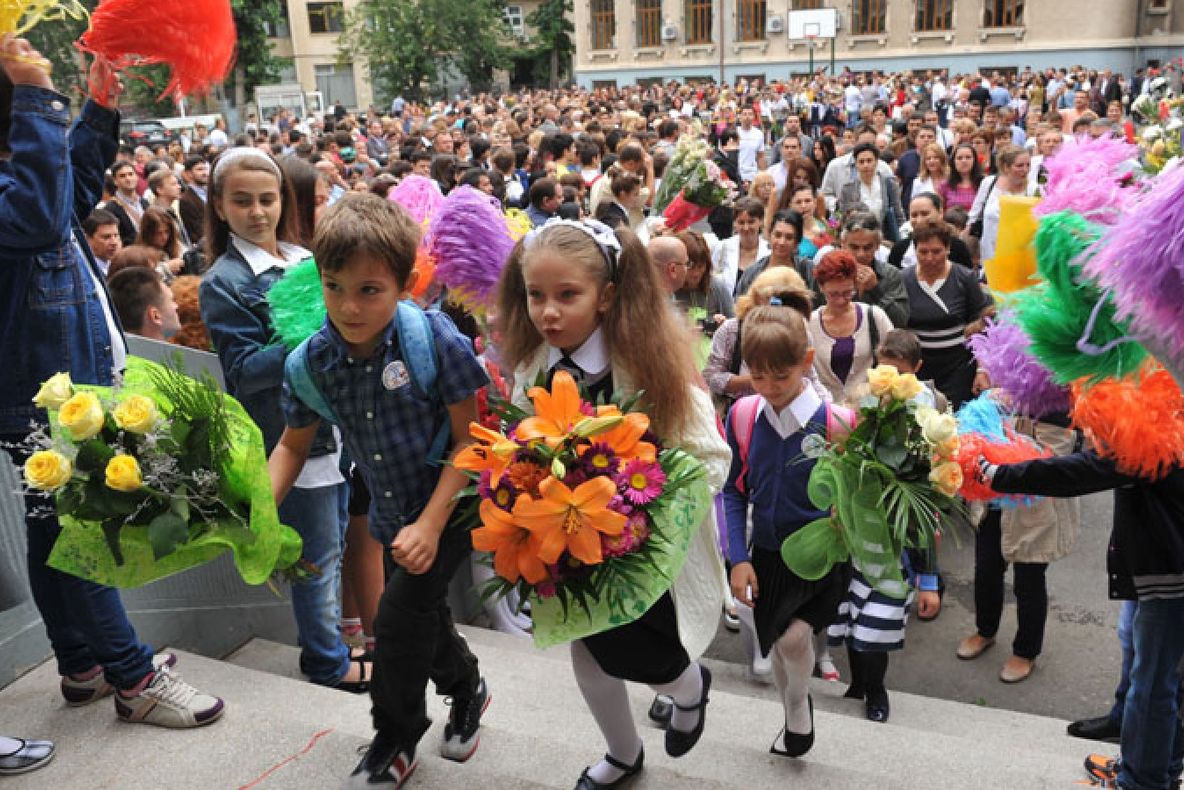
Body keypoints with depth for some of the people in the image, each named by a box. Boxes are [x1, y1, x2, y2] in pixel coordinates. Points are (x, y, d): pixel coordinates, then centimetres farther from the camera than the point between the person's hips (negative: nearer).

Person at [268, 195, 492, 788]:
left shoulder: (436, 340, -25)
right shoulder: (314, 360, -12)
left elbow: (469, 440, -20)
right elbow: (293, 446, 3)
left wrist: (431, 524, -25)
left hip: (450, 505, -5)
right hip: (391, 513, 5)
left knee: (400, 616, -7)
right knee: (424, 615, 19)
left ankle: (396, 739, 22)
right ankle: (466, 688, 51)